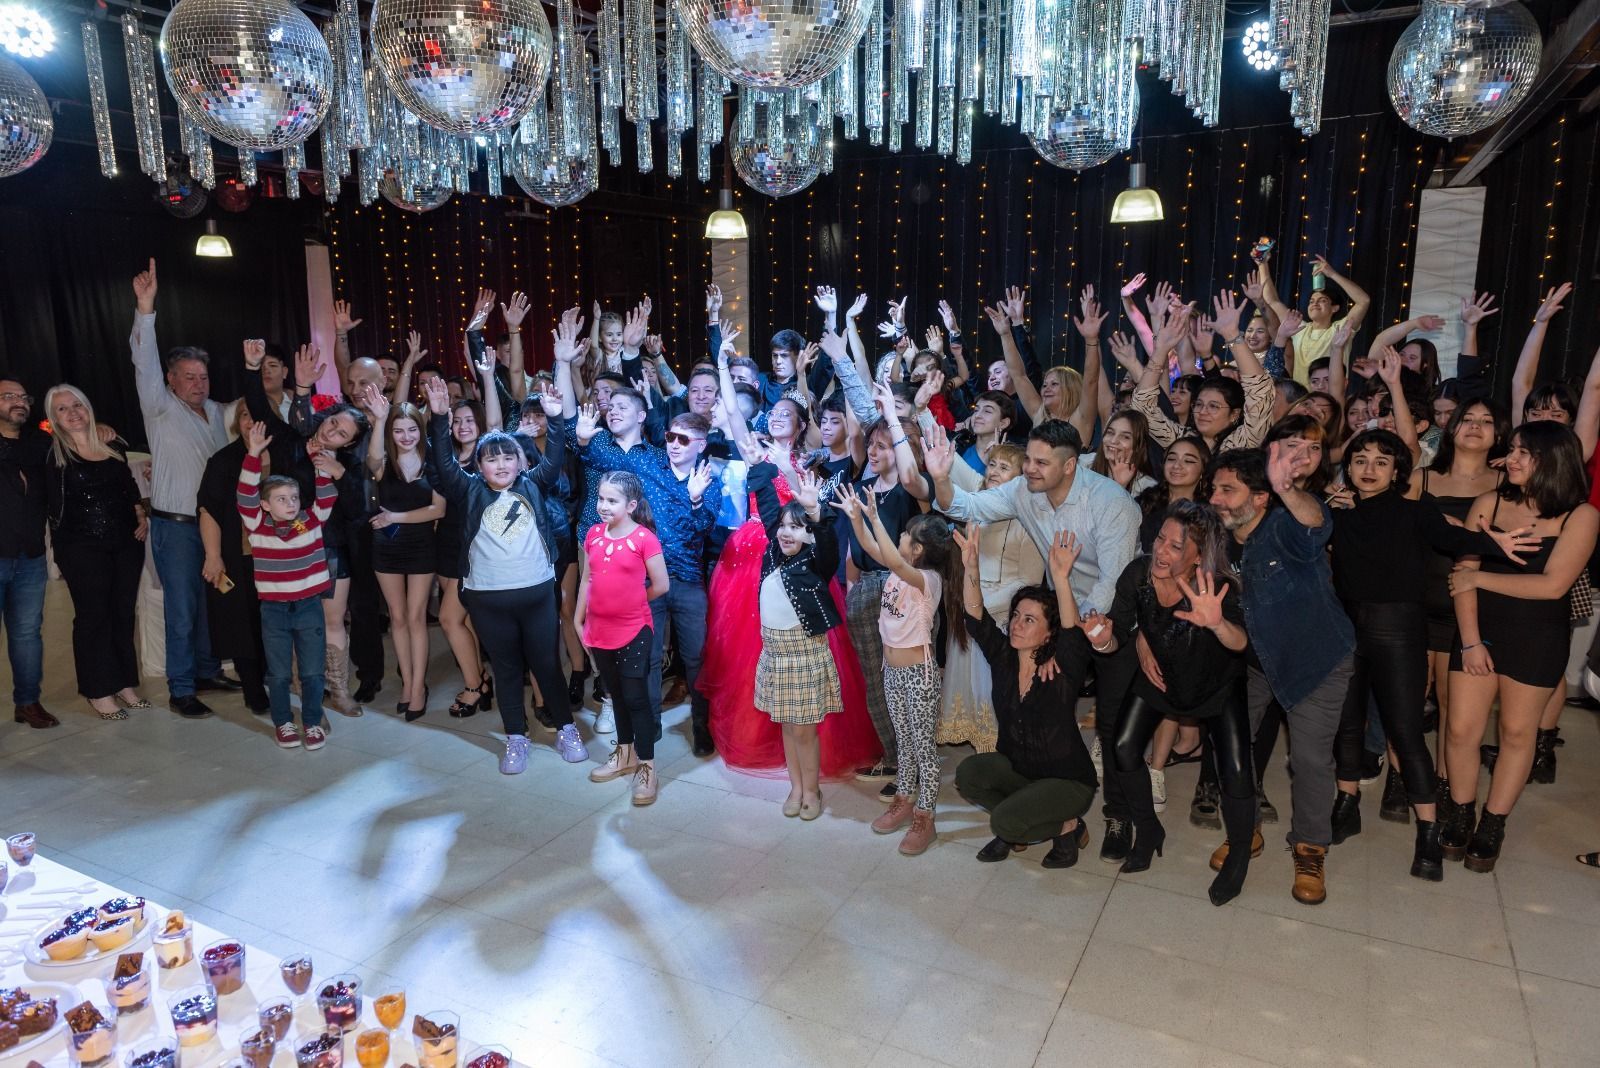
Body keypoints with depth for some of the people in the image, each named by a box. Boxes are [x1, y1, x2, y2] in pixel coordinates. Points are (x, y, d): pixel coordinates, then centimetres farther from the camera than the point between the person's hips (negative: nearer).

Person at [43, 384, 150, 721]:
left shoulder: (112, 445, 10)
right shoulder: (53, 453, -3)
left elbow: (130, 486, 18)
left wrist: (141, 517, 6)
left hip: (126, 542, 5)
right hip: (81, 548, -5)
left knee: (124, 613, 9)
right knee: (92, 617, 0)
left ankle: (125, 684, 19)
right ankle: (99, 692, 9)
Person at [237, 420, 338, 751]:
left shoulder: (312, 521, 1)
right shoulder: (257, 525, -4)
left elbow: (327, 498, -3)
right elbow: (246, 494, -13)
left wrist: (324, 470, -18)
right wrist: (253, 454, -21)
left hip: (309, 606, 1)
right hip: (274, 610, -1)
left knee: (312, 671, 8)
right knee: (279, 673, 11)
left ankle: (313, 723, 21)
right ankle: (283, 723, 26)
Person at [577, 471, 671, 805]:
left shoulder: (644, 538, -14)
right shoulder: (594, 534, 2)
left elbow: (661, 586, -10)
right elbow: (586, 581, 8)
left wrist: (630, 601, 3)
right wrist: (578, 620, 9)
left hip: (633, 631, -5)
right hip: (599, 630, 6)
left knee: (636, 697, 0)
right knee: (616, 694, 19)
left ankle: (646, 767, 10)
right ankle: (625, 754, 34)